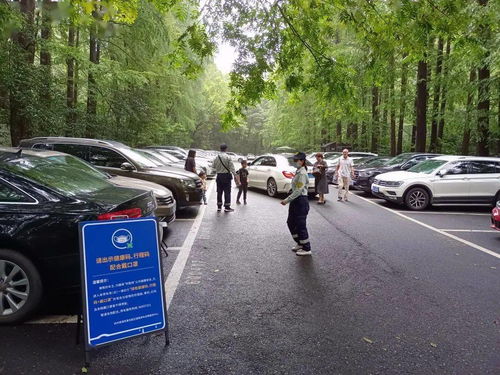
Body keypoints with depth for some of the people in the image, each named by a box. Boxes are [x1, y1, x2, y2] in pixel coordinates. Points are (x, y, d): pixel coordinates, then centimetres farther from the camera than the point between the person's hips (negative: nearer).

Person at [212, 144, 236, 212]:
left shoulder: (217, 157, 1)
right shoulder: (228, 157, -11)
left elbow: (213, 166, 11)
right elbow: (231, 167, -15)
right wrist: (235, 174, -15)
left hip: (219, 176, 4)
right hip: (226, 176, -4)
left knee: (219, 192, 11)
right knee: (227, 192, 1)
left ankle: (219, 207, 15)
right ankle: (227, 207, 2)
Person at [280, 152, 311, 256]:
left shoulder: (302, 174, -18)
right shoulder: (298, 172, 12)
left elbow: (298, 191, -24)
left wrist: (287, 200, -23)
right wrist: (289, 200, 13)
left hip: (301, 201, -10)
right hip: (296, 201, 10)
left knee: (301, 225, -1)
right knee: (291, 223, 16)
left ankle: (306, 249, 11)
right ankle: (300, 244, 31)